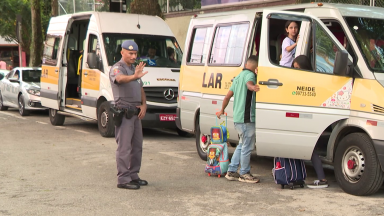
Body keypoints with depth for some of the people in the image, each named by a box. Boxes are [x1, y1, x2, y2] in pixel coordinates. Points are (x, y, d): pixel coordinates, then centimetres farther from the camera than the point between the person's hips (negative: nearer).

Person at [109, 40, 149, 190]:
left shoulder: (134, 69, 19)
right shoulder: (117, 68, -9)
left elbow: (141, 89, 21)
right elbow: (120, 78, -33)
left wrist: (144, 104, 3)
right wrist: (134, 76, -53)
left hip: (136, 112, 9)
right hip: (124, 112, -9)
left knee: (137, 146, 12)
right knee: (124, 147, -8)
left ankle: (133, 175, 21)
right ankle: (123, 179, -6)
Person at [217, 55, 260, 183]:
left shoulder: (238, 77, 20)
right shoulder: (250, 74, -8)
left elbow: (228, 96, 24)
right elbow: (249, 83, -33)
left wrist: (222, 110, 36)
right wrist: (253, 87, -56)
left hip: (237, 118, 10)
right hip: (246, 118, -10)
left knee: (242, 145, 19)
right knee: (247, 146, -1)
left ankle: (231, 171, 21)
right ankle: (244, 174, 6)